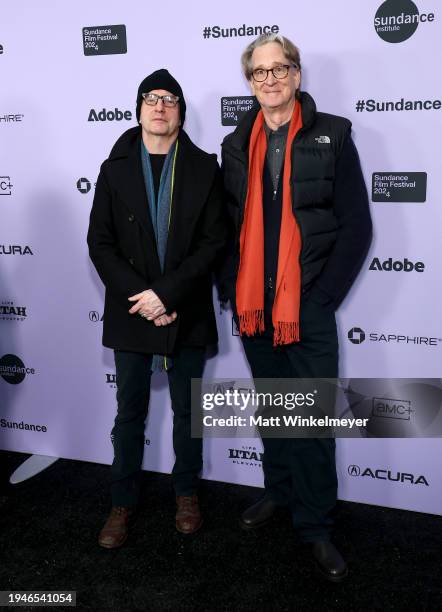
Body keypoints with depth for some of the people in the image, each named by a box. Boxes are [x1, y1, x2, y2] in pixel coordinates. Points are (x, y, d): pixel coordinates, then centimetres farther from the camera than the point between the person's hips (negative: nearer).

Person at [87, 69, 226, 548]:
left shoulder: (204, 168, -1)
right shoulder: (115, 168, 3)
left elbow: (213, 242, -8)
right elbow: (100, 243, -2)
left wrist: (167, 294, -17)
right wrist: (140, 298, -13)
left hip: (187, 314, -1)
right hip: (130, 312, 1)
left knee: (187, 410, 13)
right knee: (130, 412, 12)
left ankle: (186, 491, 34)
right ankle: (123, 502, 27)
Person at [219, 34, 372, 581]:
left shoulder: (331, 136, -3)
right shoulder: (237, 145, 9)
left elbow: (356, 227, -5)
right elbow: (228, 225, 13)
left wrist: (322, 297, -9)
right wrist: (232, 289, 2)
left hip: (308, 309, -3)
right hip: (252, 307, 4)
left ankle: (315, 525, 16)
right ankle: (279, 492, 34)